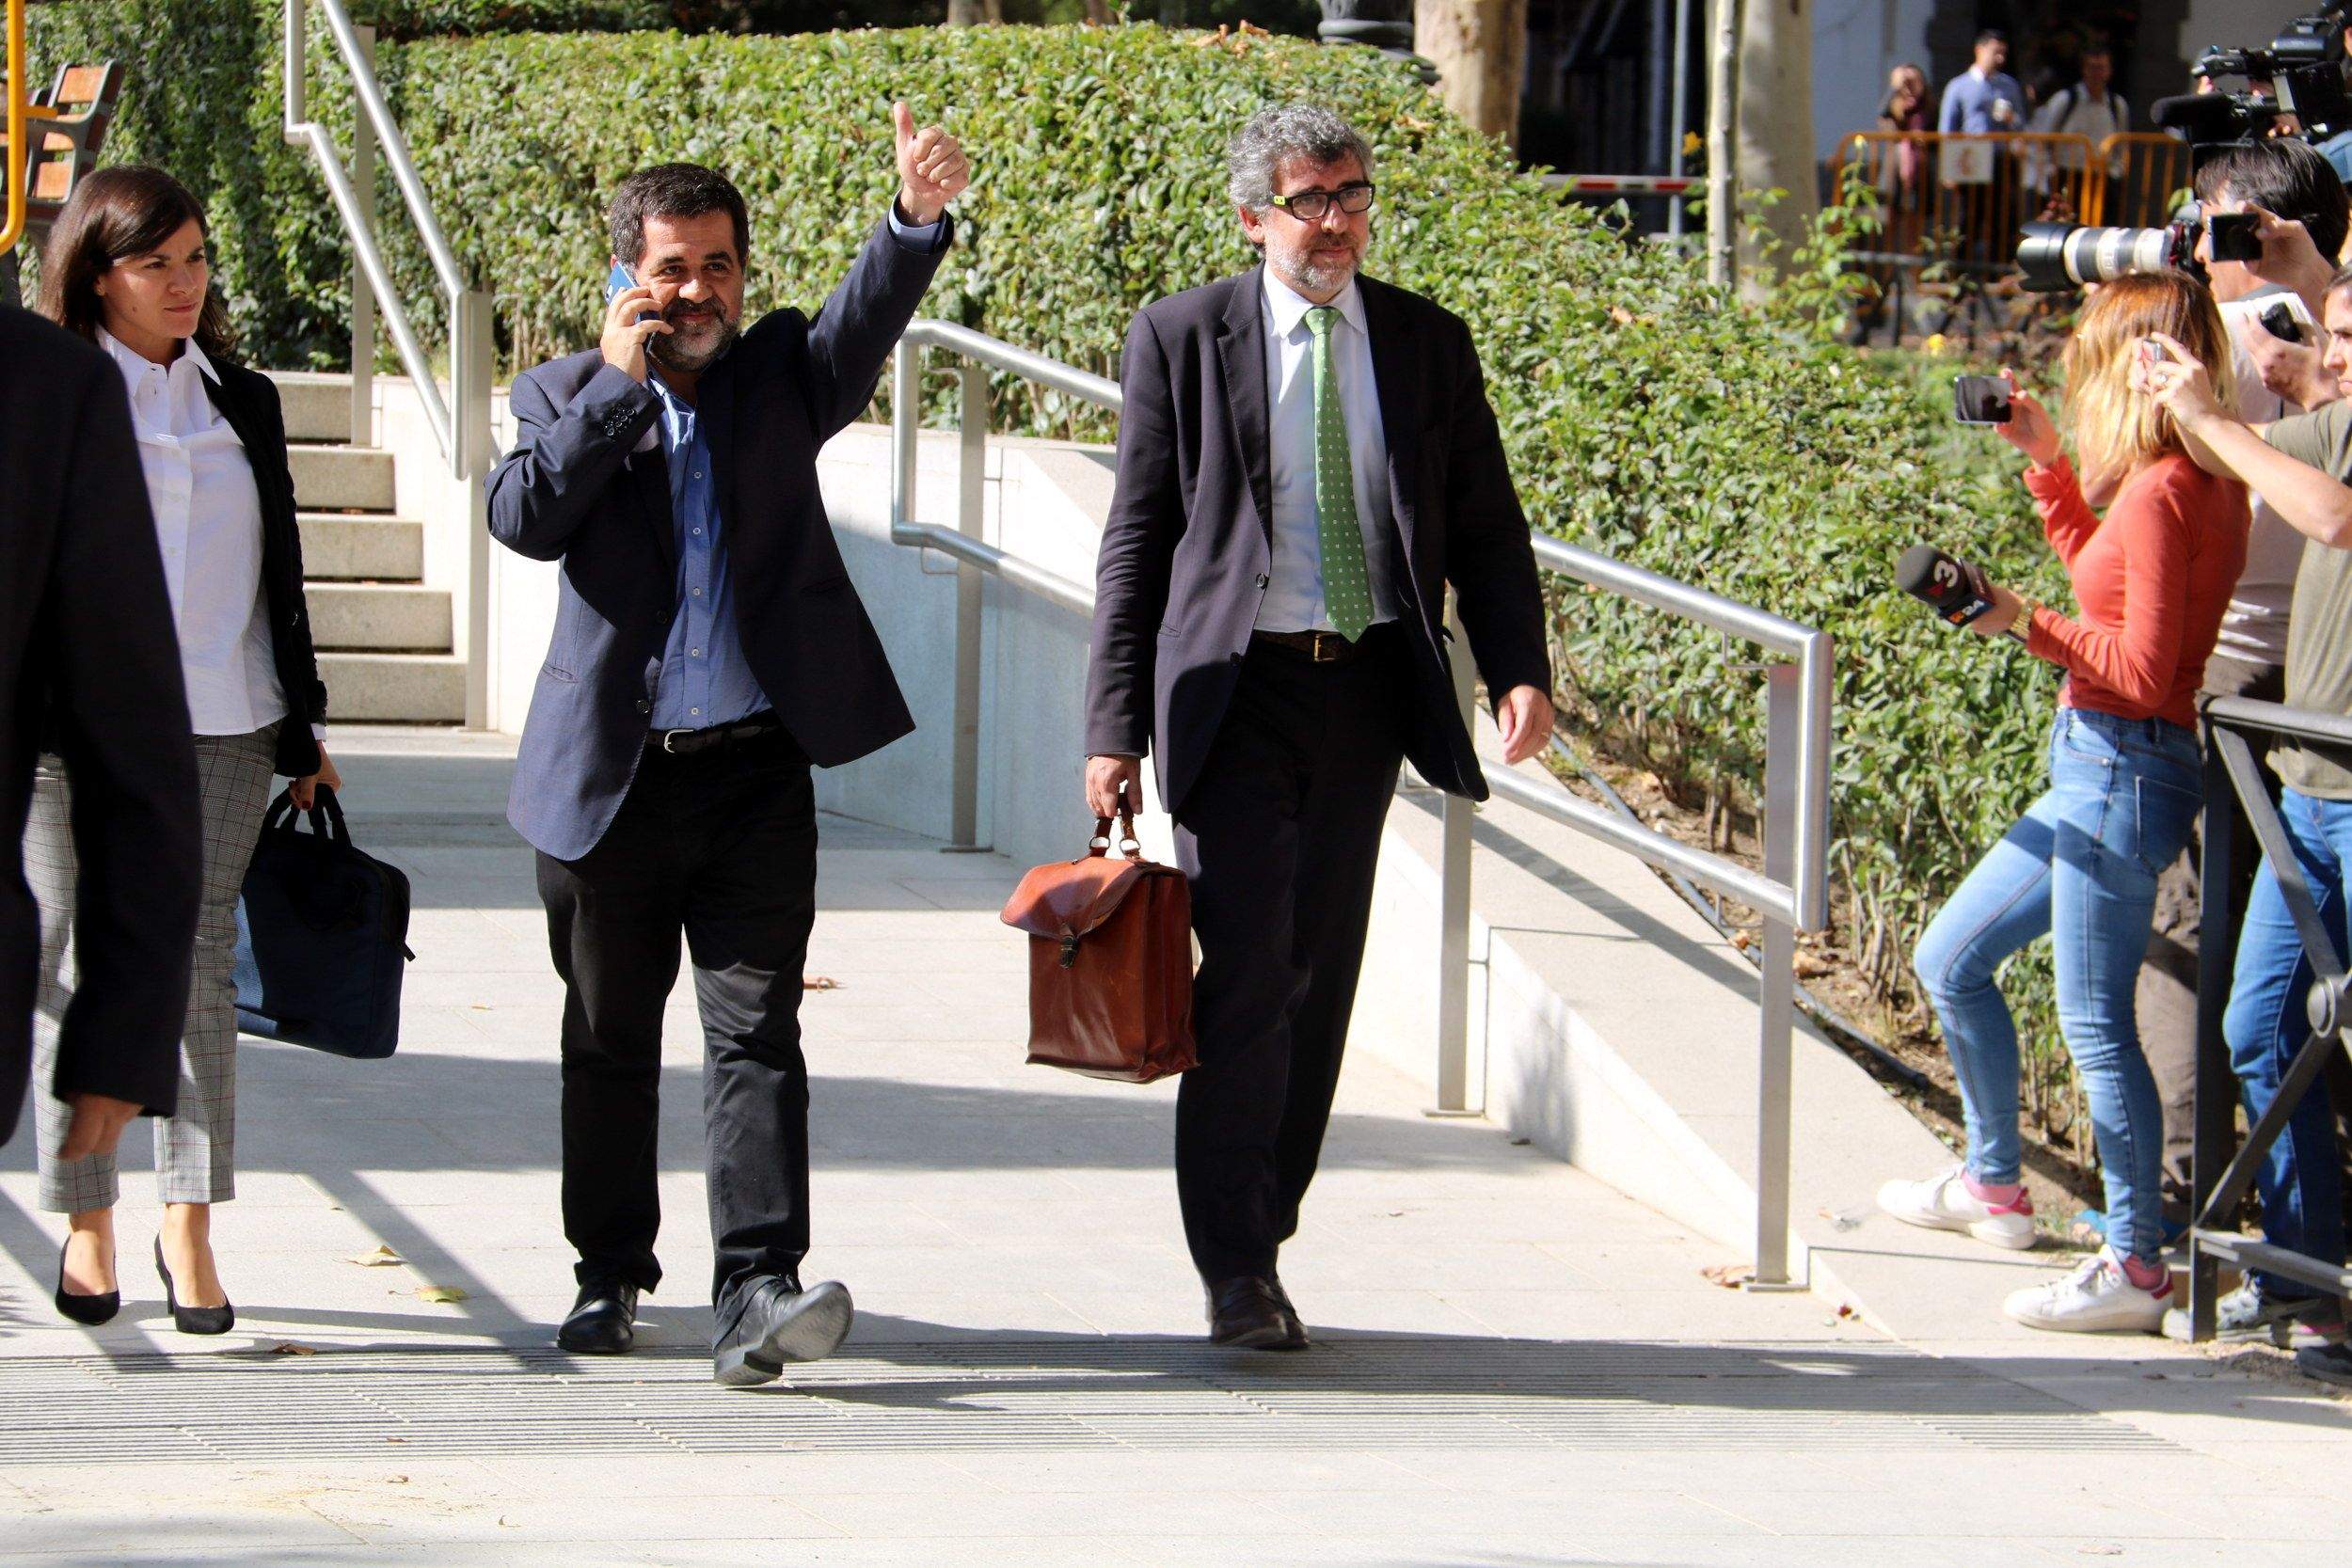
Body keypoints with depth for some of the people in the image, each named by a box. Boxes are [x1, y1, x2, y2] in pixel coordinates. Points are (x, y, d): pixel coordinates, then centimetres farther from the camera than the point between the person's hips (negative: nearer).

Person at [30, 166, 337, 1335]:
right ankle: (87, 1228, 11)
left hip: (223, 731, 3)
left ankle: (189, 1232, 4)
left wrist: (304, 729, 16)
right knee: (79, 974, 1)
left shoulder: (243, 404, 13)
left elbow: (280, 573, 18)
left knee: (198, 973, 0)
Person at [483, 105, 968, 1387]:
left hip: (756, 771, -1)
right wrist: (618, 381, -14)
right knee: (610, 1041, 13)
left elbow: (867, 319, -13)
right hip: (610, 775, 1)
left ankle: (756, 1293, -18)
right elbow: (522, 517, -13)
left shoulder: (779, 374, 8)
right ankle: (610, 1272, 27)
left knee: (755, 1031, -10)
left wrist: (918, 214, -32)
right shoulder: (565, 397, 6)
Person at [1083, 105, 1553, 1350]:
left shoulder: (1427, 343, 8)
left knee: (1322, 975, 7)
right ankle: (1235, 1271, -6)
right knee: (1248, 973, -11)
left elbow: (1484, 526, 10)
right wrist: (1115, 727, -4)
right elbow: (1136, 542, 1)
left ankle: (1259, 1236, 17)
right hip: (1236, 688, -3)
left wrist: (1517, 669, -7)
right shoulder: (1182, 338, 0)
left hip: (1366, 690, 4)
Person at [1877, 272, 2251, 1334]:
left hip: (2127, 771, -11)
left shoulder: (2163, 494, -19)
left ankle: (2134, 1266, -3)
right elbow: (2103, 587, 26)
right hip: (2094, 774, 11)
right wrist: (2047, 466, 25)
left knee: (2095, 1023, -7)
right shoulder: (2202, 483, 10)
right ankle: (1993, 1187, 32)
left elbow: (2142, 668, -21)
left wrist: (2025, 624, -17)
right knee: (1950, 960, 20)